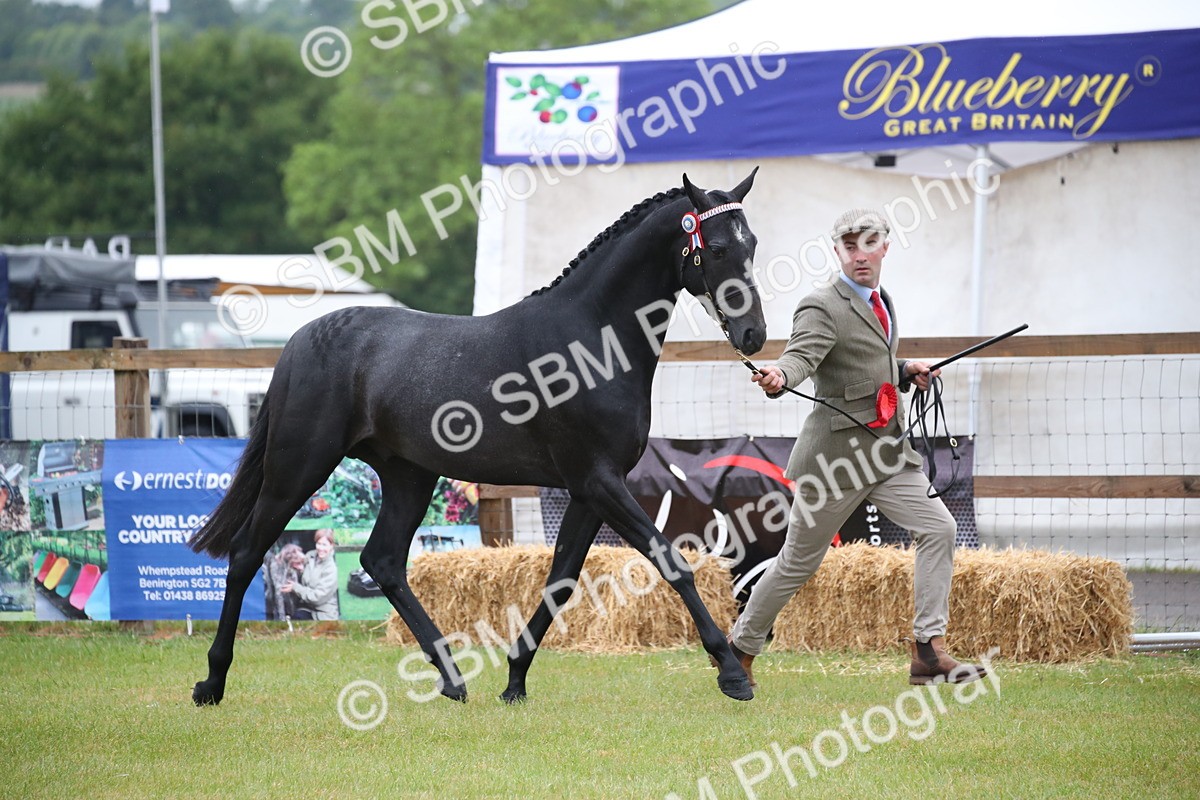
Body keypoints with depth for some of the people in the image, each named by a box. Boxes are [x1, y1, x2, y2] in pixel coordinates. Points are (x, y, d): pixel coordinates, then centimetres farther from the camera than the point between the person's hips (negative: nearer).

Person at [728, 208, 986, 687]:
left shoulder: (881, 303, 14)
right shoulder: (823, 309, -12)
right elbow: (802, 356, -29)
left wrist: (905, 372, 10)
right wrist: (778, 377, -51)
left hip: (889, 450, 7)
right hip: (838, 452, -7)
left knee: (938, 528, -9)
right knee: (799, 562, 3)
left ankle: (928, 652, -9)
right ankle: (740, 648, 21)